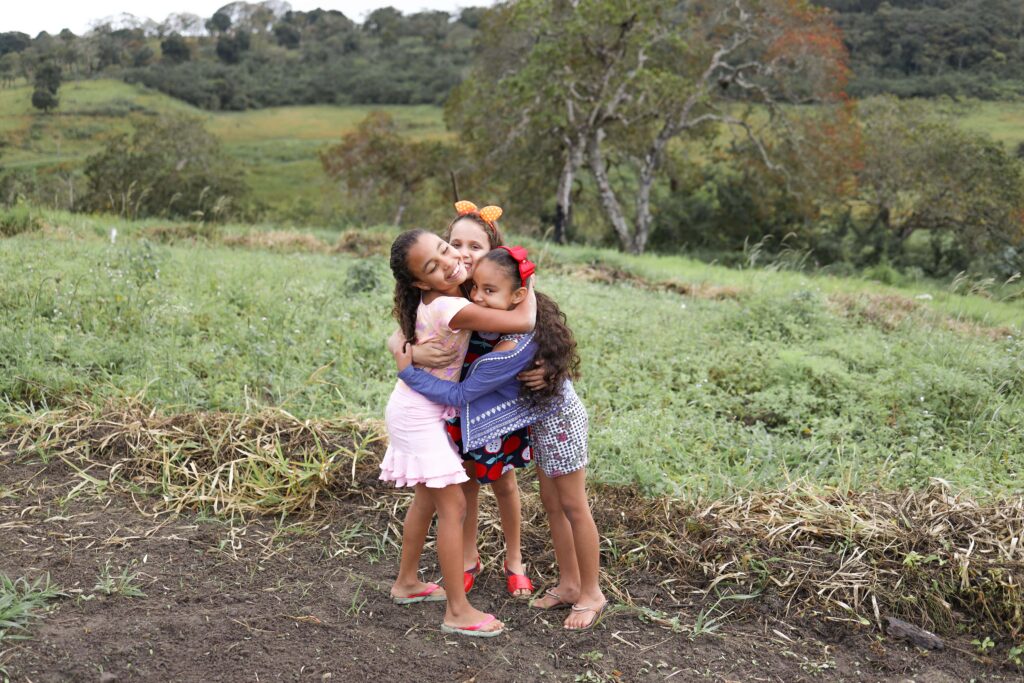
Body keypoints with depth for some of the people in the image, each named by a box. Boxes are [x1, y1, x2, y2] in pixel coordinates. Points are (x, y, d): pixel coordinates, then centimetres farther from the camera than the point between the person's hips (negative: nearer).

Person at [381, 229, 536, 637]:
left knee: (428, 497, 21)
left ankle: (407, 582, 36)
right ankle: (457, 611, 4)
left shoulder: (434, 299, -3)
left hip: (415, 408, 9)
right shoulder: (450, 308, -29)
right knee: (453, 505, -4)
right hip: (419, 415, -9)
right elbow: (524, 322, -32)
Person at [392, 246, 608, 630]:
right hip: (542, 419, 9)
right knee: (552, 504, 17)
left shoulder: (510, 350, -36)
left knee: (573, 507, 5)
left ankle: (591, 594, 22)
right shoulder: (524, 314, -11)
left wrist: (407, 370, -23)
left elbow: (459, 396, -28)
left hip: (559, 421, -9)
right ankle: (569, 584, 31)